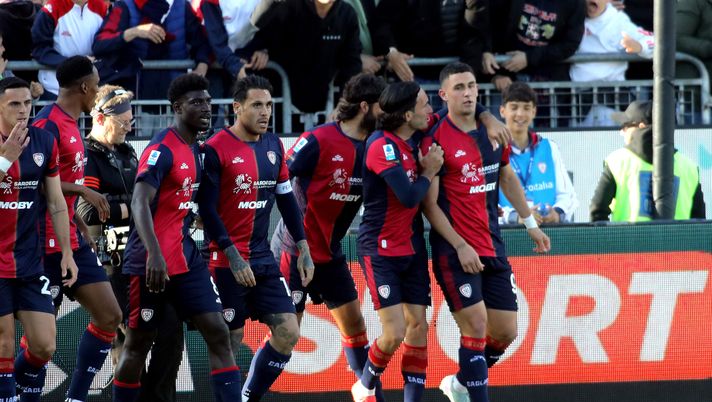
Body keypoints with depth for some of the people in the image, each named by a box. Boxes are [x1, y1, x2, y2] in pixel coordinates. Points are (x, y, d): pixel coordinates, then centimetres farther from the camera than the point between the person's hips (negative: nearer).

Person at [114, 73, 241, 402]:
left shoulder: (195, 150, 13)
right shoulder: (162, 149, -14)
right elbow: (140, 203, -25)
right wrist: (154, 255, -35)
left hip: (185, 258, 8)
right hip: (152, 262, -8)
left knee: (218, 334, -3)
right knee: (138, 342, 2)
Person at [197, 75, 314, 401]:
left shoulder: (273, 145, 9)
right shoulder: (216, 149, -11)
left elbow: (286, 199, 16)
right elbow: (207, 209, -13)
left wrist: (303, 249, 11)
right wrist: (233, 256, -17)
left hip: (263, 258, 6)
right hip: (227, 261, -6)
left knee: (288, 333, -1)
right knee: (229, 341, -1)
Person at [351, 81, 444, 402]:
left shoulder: (414, 138, 3)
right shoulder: (382, 146, -19)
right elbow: (409, 196, -25)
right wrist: (429, 172, -8)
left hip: (412, 248, 7)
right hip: (380, 251, -7)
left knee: (417, 326, 2)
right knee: (394, 333, -10)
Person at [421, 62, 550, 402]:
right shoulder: (436, 140, -11)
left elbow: (508, 178, 24)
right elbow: (430, 204, -11)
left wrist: (531, 224, 24)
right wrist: (460, 246, -16)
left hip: (492, 246, 6)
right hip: (455, 252, -6)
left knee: (506, 333, 7)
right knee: (475, 327, -13)